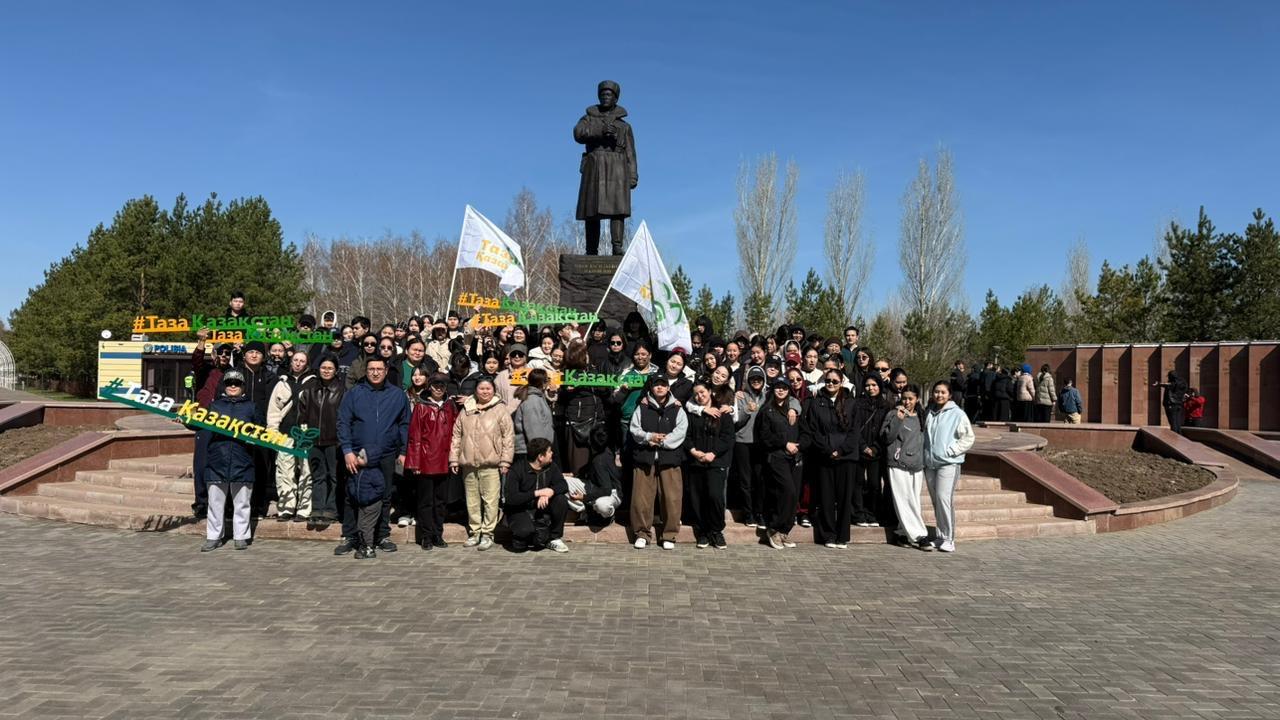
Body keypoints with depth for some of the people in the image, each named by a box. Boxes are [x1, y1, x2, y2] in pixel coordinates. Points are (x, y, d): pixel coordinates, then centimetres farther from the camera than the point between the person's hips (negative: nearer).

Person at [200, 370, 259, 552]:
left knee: (241, 503, 6)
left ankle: (241, 537, 14)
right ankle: (213, 537, 14)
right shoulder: (215, 405, 12)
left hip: (242, 463, -1)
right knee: (215, 502, 6)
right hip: (217, 462, 1)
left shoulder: (250, 407, 9)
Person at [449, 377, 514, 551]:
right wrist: (454, 458, 8)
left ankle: (487, 534, 5)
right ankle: (474, 533, 21)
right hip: (469, 464, 4)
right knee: (472, 501, 10)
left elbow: (508, 437, -3)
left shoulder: (500, 410, 1)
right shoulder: (466, 410, 12)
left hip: (491, 464, -4)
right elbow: (457, 436, 14)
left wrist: (505, 461, -8)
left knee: (490, 500, -4)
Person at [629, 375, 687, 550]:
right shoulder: (642, 408, 12)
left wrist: (661, 441, -12)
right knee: (641, 498, 0)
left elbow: (680, 432, -4)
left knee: (672, 498, -4)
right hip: (644, 458, 1)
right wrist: (649, 437, -13)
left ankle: (669, 535, 8)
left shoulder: (677, 409, 9)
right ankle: (642, 533, 13)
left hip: (669, 458, -1)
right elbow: (634, 429, 3)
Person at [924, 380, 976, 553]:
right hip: (930, 463, 6)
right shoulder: (929, 414, 13)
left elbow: (968, 438, -6)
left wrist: (950, 450, -12)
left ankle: (949, 539, -8)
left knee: (944, 498, -14)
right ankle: (940, 537, 18)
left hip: (949, 463, -6)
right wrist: (925, 455, 12)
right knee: (936, 501, 9)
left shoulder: (957, 414, -4)